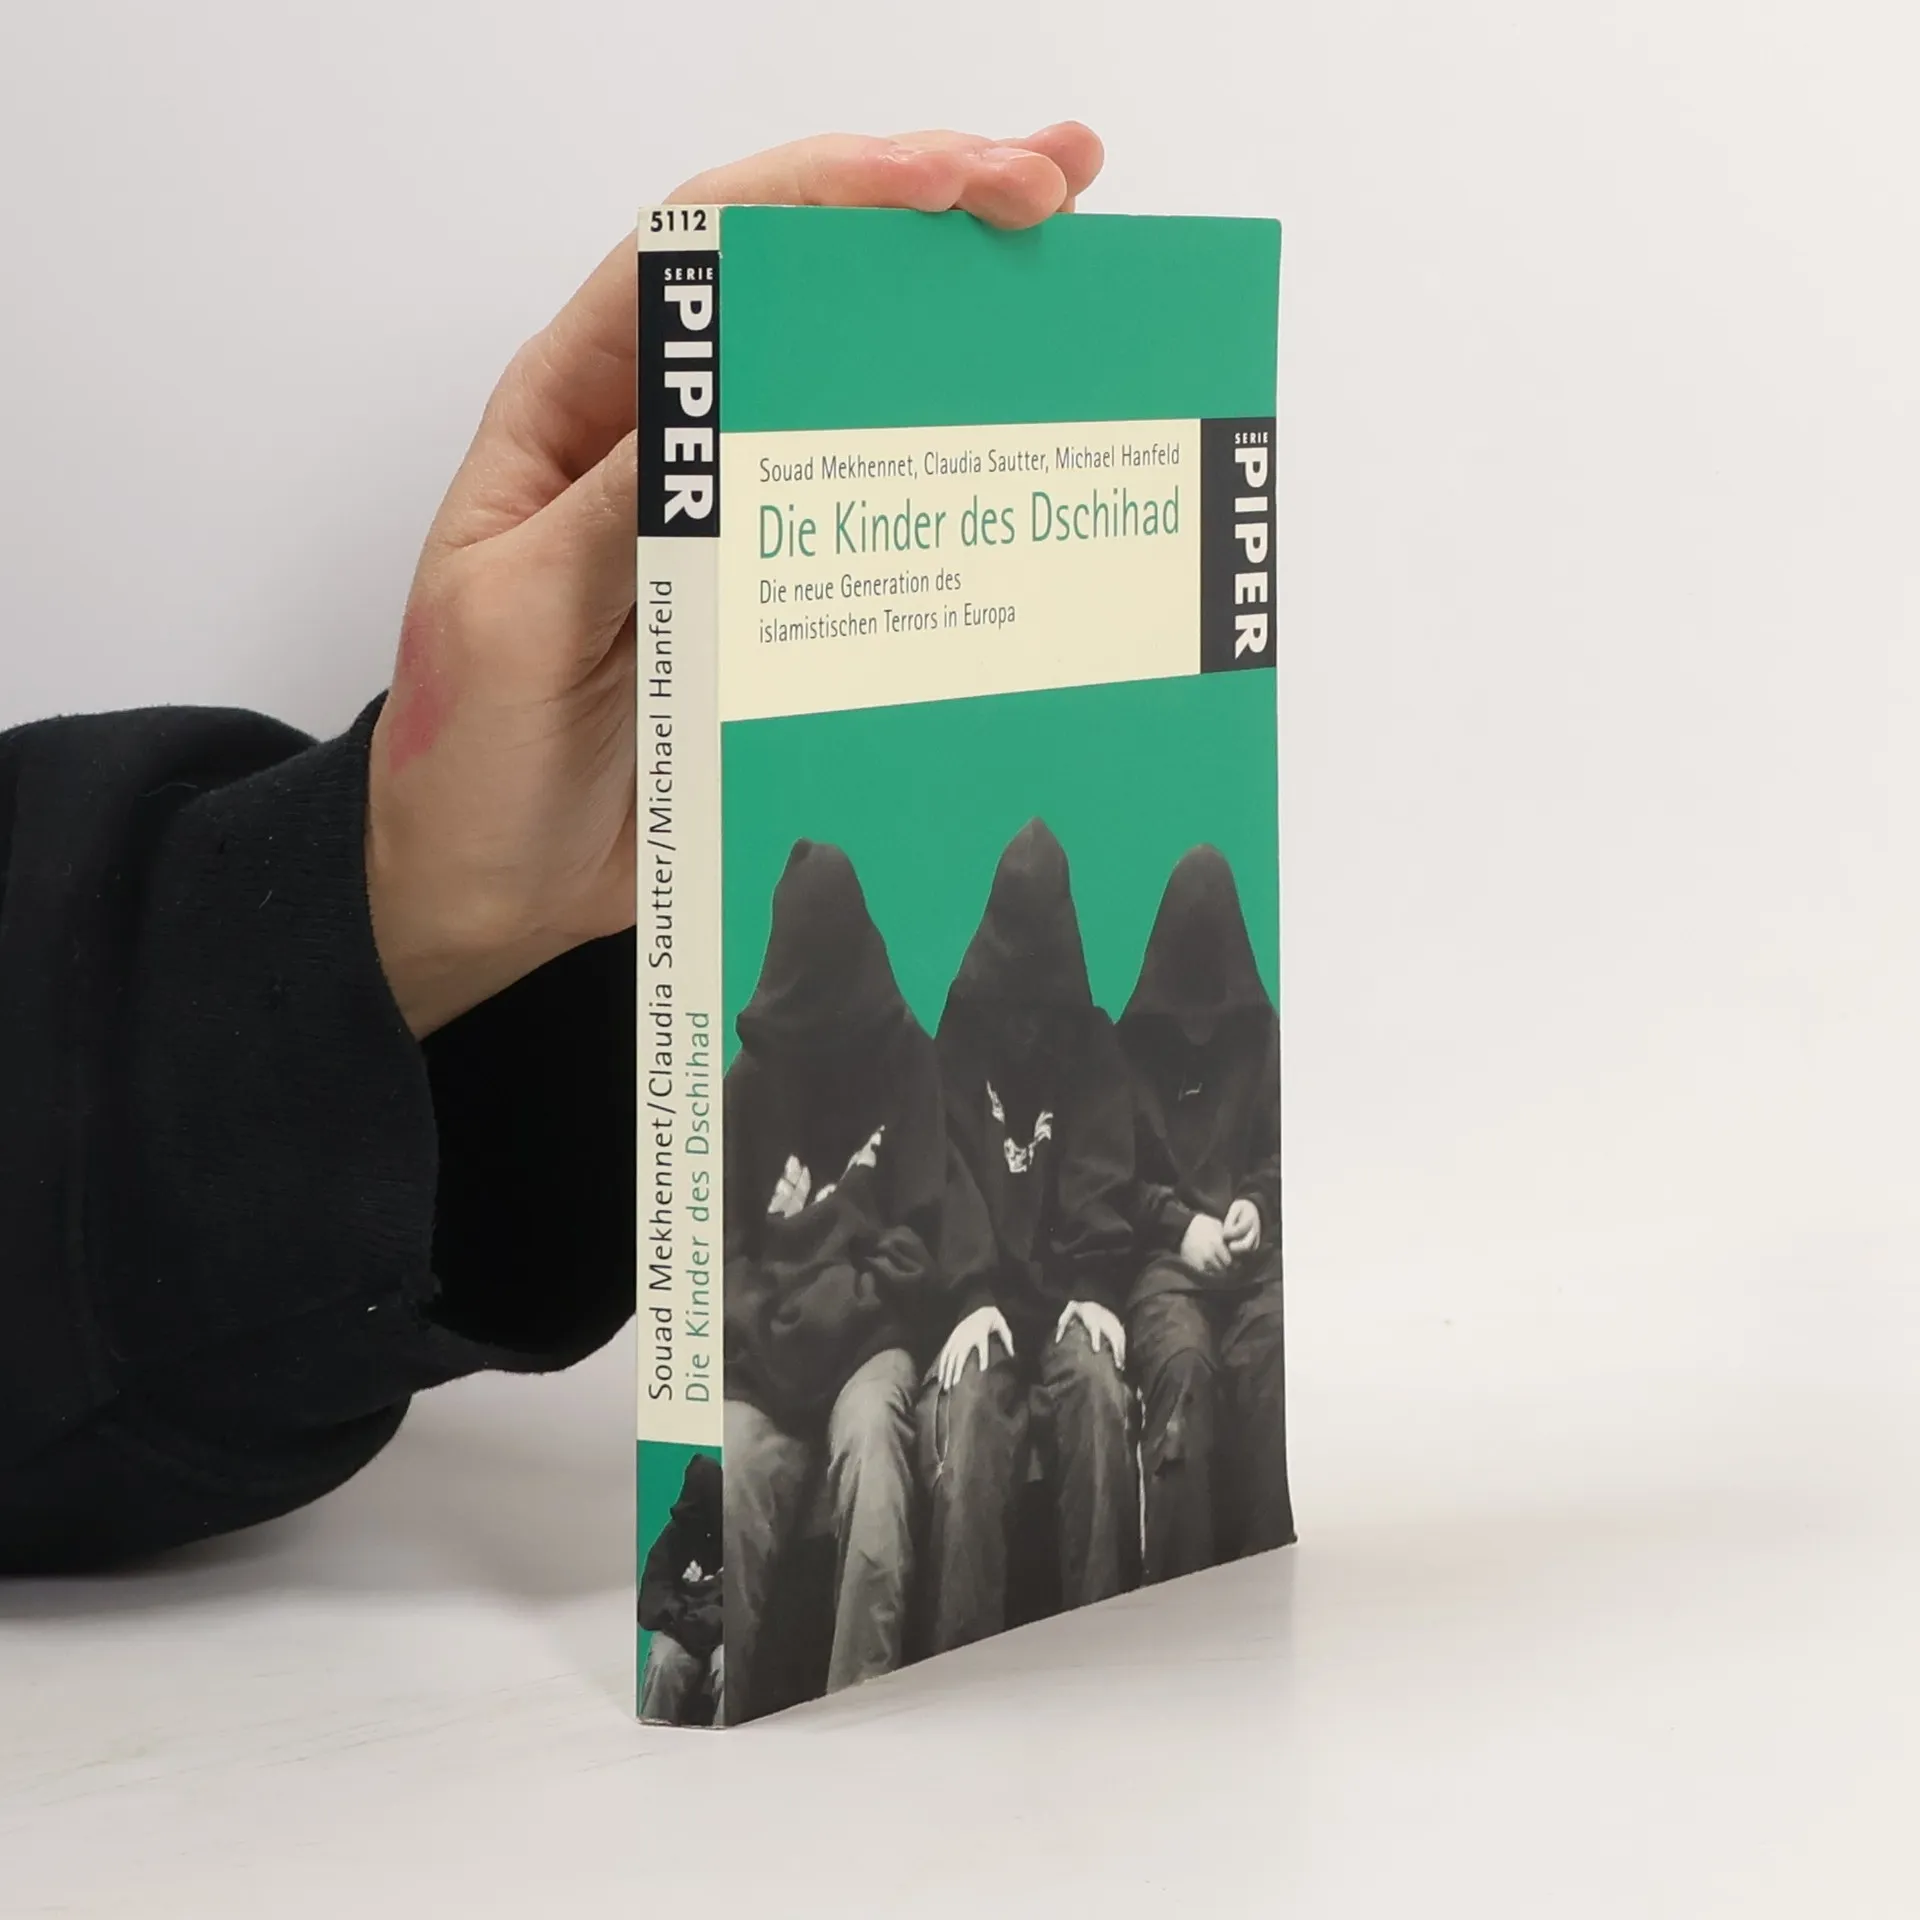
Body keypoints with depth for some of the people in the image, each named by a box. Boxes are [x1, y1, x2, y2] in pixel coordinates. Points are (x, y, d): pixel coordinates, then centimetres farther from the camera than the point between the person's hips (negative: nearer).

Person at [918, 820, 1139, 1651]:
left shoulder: (1094, 1048, 14)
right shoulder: (953, 1042, 9)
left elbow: (1104, 1182, 5)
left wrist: (1096, 1292, -12)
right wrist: (970, 1300, -15)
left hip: (1066, 1295, 1)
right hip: (979, 1295, -1)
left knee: (1095, 1378, -33)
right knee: (966, 1403, -32)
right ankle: (960, 1666, -33)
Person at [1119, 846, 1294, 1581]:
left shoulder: (1264, 1037, 15)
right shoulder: (1130, 1047, 9)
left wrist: (1258, 1203, 1)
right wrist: (1179, 1222, -7)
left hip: (1255, 1249, 2)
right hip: (1163, 1254, -1)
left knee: (1274, 1355, -34)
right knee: (1183, 1359, -36)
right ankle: (1179, 1595, -34)